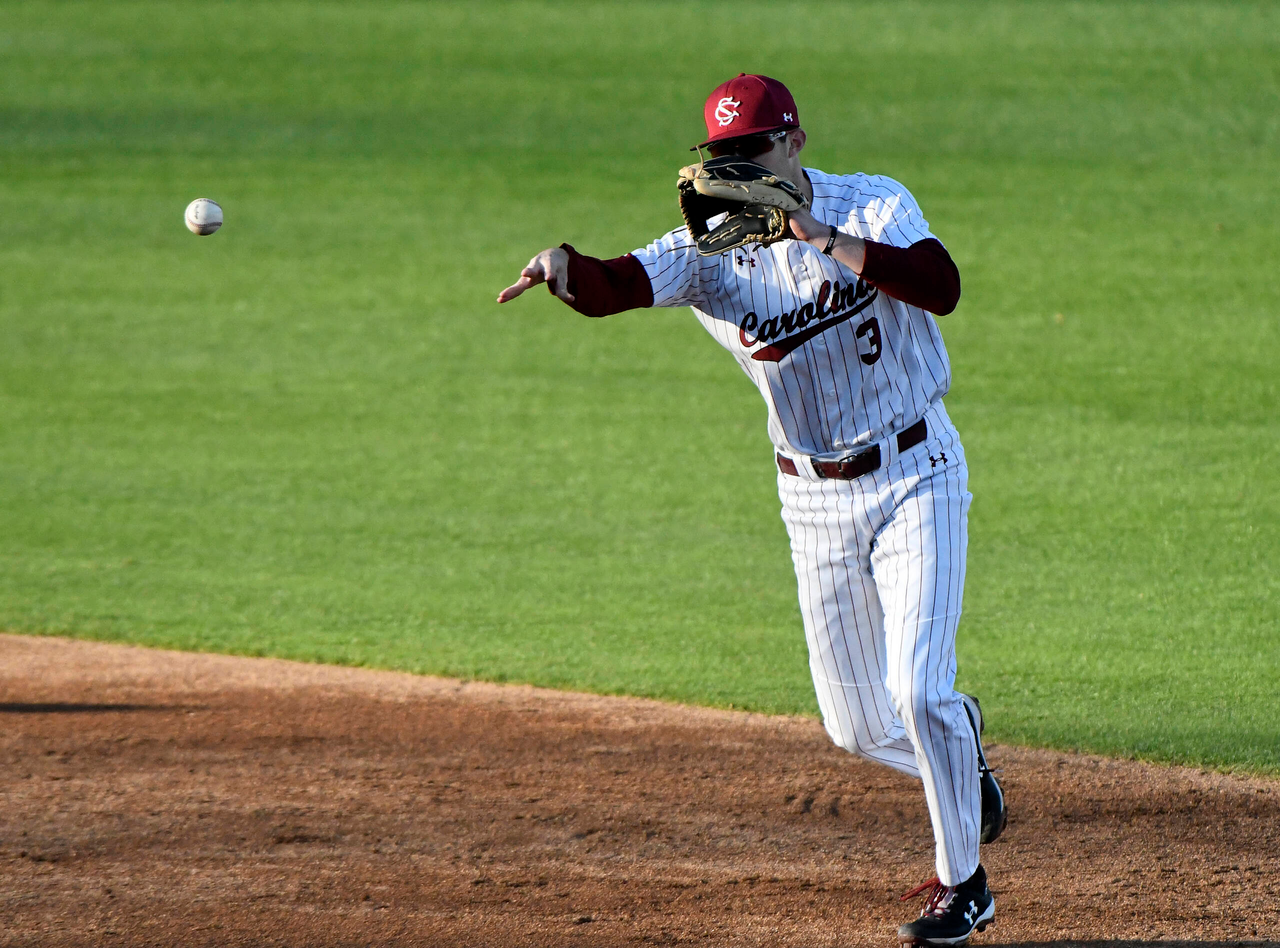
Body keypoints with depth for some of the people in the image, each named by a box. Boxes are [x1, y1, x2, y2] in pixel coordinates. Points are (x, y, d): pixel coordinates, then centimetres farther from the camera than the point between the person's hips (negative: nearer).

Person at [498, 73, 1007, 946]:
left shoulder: (875, 206, -11)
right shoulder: (713, 249, -6)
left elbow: (942, 286, -30)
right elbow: (617, 285, -24)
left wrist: (825, 238, -40)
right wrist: (562, 267, -47)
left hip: (913, 476, -4)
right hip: (815, 501, 4)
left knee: (917, 691, -12)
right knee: (858, 726, 8)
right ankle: (958, 744, 43)